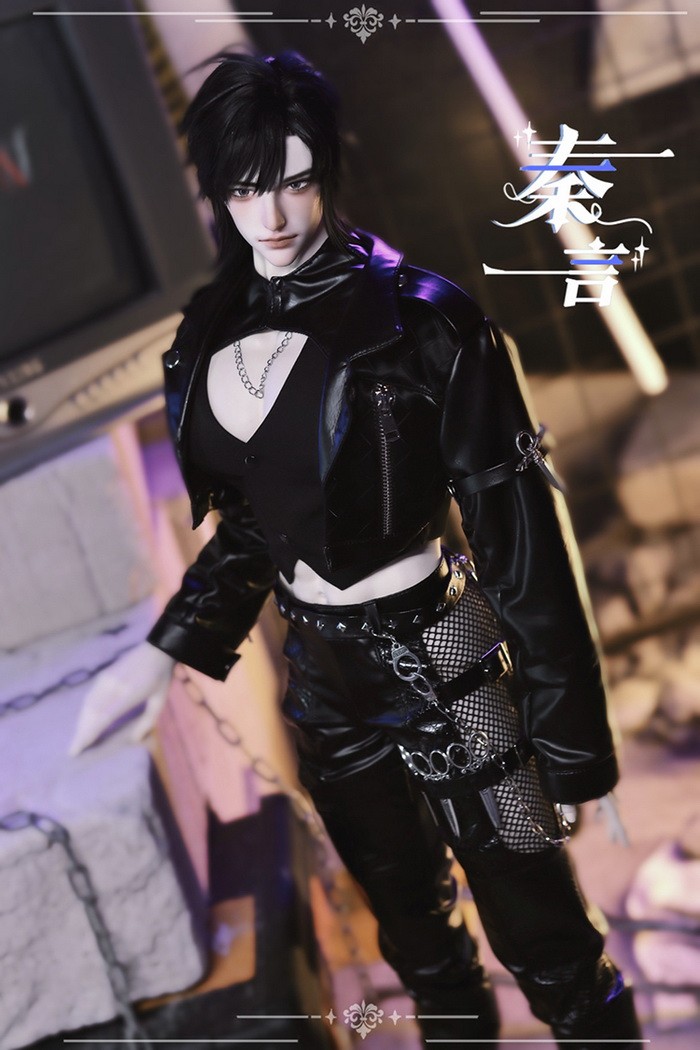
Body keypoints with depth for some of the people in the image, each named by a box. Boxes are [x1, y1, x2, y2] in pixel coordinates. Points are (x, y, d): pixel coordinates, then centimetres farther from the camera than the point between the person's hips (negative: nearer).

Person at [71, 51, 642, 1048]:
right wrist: (164, 655, 5)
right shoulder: (211, 334, 1)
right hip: (321, 669, 6)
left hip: (435, 655, -5)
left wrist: (566, 724, -13)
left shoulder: (419, 318, -16)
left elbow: (516, 529, -15)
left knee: (540, 935, 6)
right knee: (412, 927, 23)